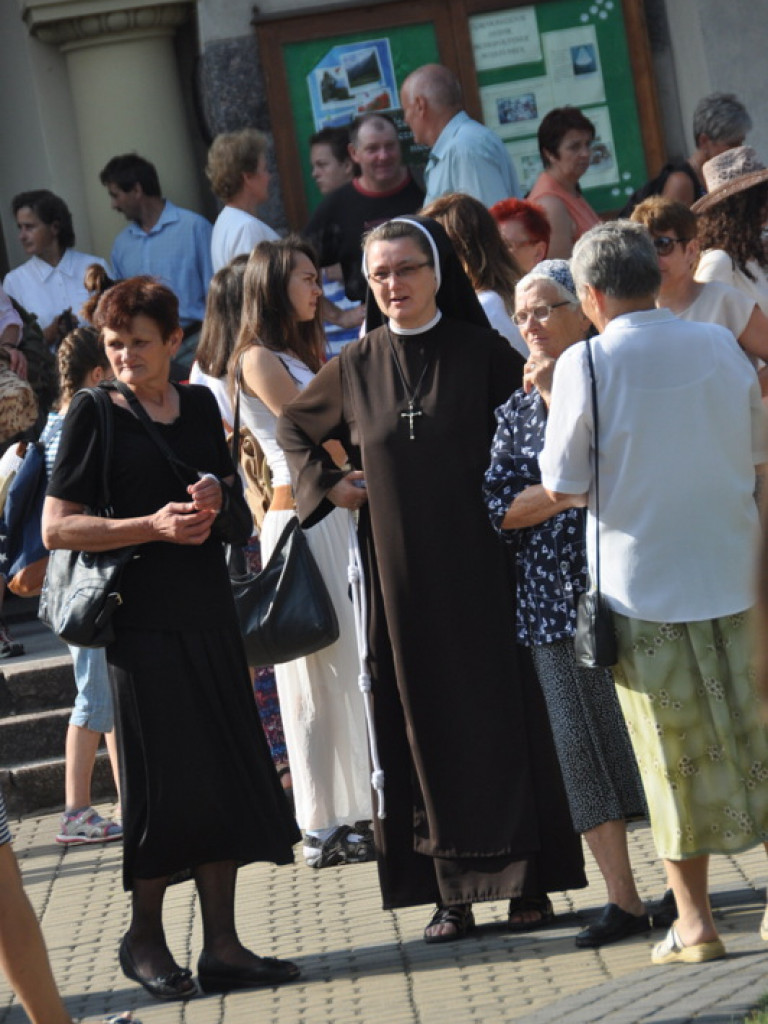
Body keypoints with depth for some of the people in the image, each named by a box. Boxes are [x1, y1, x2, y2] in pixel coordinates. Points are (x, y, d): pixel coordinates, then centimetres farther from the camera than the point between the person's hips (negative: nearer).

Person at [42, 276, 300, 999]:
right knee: (163, 783, -2)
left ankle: (221, 945, 10)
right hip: (142, 621, -5)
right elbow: (56, 529, -9)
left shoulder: (200, 406, 11)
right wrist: (153, 525, -18)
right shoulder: (95, 415, -5)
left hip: (209, 614, 5)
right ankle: (144, 940, 14)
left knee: (226, 777, 4)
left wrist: (217, 495, -2)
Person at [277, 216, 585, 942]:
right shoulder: (357, 366, 6)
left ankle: (529, 880, 5)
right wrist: (329, 484, 7)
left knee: (501, 711, 0)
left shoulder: (481, 352, -1)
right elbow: (293, 427, 21)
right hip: (399, 574, 2)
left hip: (477, 563, -2)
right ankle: (453, 893, 4)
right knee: (427, 723, 2)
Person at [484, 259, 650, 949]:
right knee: (581, 741, 1)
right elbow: (499, 509, 4)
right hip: (555, 600, 3)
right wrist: (565, 491, -11)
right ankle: (622, 897, 6)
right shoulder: (517, 409, 12)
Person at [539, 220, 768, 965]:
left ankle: (695, 920, 8)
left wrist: (556, 410, 4)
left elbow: (561, 485, -11)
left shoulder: (586, 364, -13)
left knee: (676, 755, 5)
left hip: (643, 582, -3)